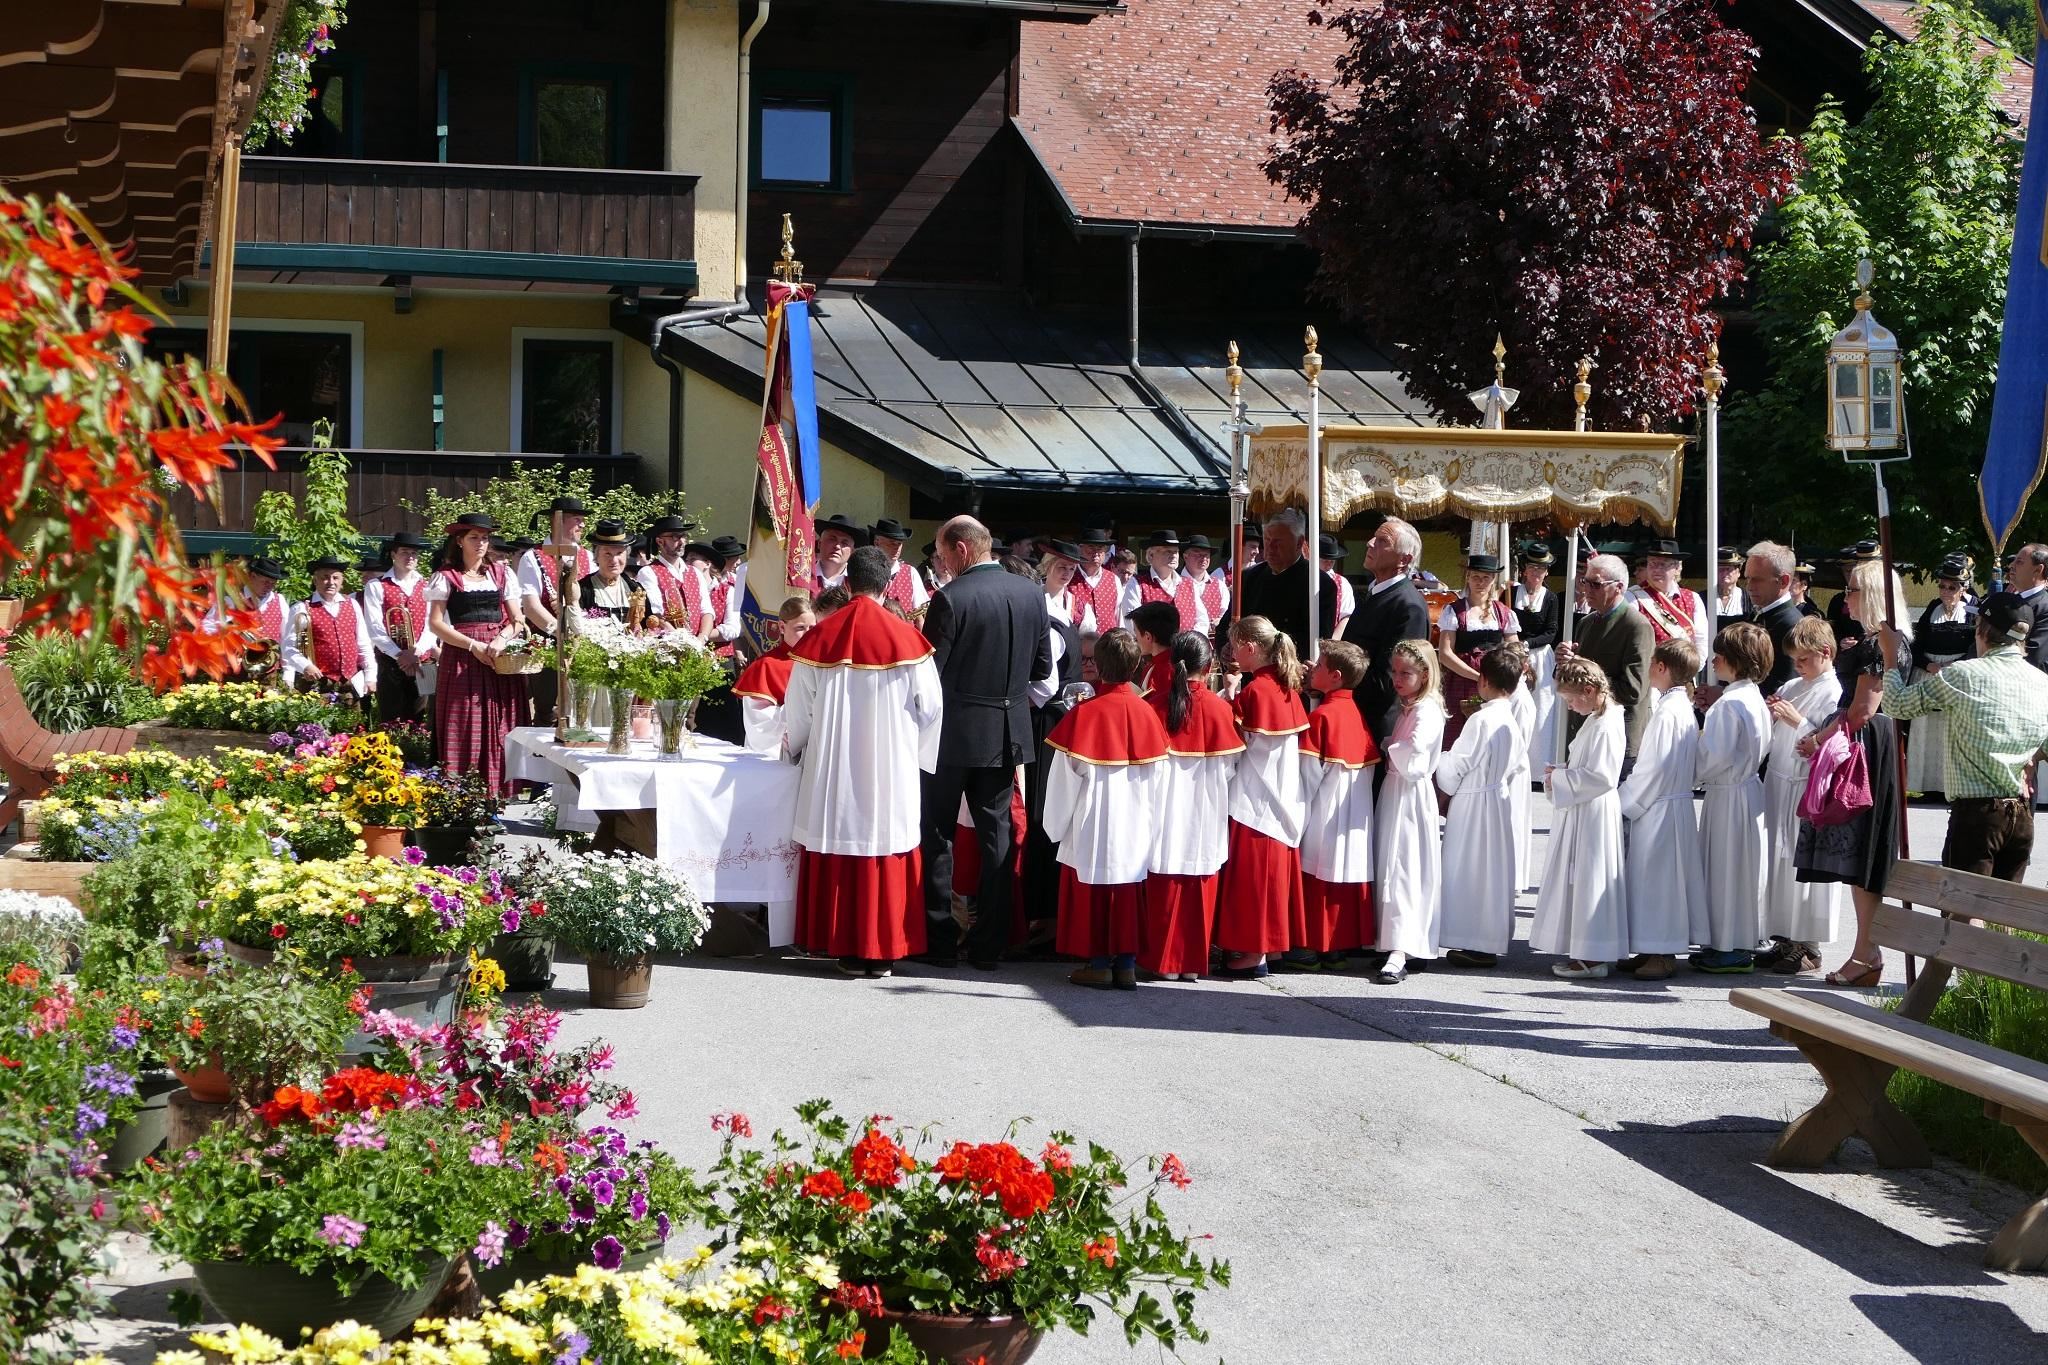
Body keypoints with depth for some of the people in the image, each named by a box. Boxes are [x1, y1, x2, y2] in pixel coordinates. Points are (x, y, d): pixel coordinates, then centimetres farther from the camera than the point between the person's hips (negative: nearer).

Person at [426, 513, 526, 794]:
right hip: (461, 660, -3)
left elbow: (517, 620, 11)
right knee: (463, 732, -7)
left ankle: (497, 795, 0)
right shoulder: (446, 577, 4)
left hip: (500, 661, 3)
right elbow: (435, 623, -3)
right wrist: (473, 645, -12)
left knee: (499, 733, -2)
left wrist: (501, 639, -10)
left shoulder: (502, 574, 13)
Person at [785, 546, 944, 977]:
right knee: (887, 854, 5)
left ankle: (845, 946, 12)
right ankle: (883, 950, 7)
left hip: (831, 769, 1)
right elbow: (930, 708, 0)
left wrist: (799, 746, 25)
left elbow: (798, 708, 5)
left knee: (837, 856, 8)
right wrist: (919, 756, 18)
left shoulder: (820, 639, -3)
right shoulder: (907, 639, -6)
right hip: (891, 773, -1)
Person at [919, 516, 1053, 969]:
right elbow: (1042, 666, 7)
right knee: (996, 831, 12)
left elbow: (930, 672, -16)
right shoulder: (1031, 593, 1)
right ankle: (989, 943, 13)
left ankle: (939, 940, 10)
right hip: (1008, 732, 5)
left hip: (955, 732, -5)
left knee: (937, 833, 8)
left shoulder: (951, 597, -17)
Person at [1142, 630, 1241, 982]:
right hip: (1204, 813, 0)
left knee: (1164, 886, 7)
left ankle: (1162, 958, 9)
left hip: (1165, 808, 1)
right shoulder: (1218, 707, -8)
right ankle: (1194, 961, 10)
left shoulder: (1155, 703, -6)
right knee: (1200, 884, 7)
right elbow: (1229, 765, -2)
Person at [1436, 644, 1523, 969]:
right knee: (1493, 870, 13)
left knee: (1469, 872, 0)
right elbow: (1517, 763, 12)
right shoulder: (1512, 720, 4)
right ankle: (1493, 939, 18)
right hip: (1500, 798, 8)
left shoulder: (1481, 720, -19)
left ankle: (1475, 945, 3)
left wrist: (1445, 789, 3)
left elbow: (1454, 764, -14)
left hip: (1472, 803, -8)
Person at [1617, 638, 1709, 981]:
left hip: (1660, 808, -10)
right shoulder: (1683, 707, 10)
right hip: (1676, 800, 10)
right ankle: (1653, 950, 21)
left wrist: (1626, 803, -10)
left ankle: (1662, 955, 3)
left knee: (1658, 875, -3)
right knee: (1656, 876, 14)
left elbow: (1654, 768, -20)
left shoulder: (1667, 712, -19)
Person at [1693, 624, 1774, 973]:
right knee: (1735, 868, 15)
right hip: (1748, 785, 10)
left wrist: (1694, 773, -5)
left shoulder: (1729, 703, -20)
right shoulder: (1755, 698, 10)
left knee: (1728, 867, -1)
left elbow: (1718, 755, -22)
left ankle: (1733, 947, 5)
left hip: (1729, 796, -10)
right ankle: (1730, 943, 22)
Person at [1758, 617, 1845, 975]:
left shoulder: (1835, 694, -10)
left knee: (1803, 865, -4)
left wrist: (1797, 721, -20)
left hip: (1808, 791, -8)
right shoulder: (1792, 687, 13)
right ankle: (1785, 940, 19)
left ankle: (1808, 948, 5)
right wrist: (1772, 715, 0)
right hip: (1779, 785, 8)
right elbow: (1772, 738, 19)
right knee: (1780, 863, 10)